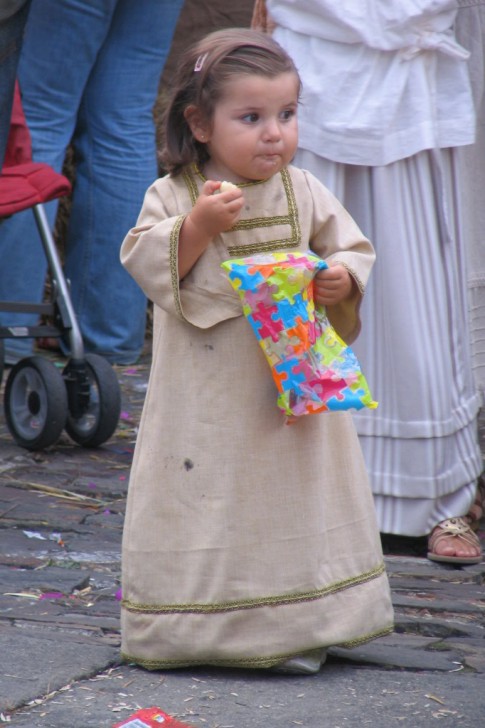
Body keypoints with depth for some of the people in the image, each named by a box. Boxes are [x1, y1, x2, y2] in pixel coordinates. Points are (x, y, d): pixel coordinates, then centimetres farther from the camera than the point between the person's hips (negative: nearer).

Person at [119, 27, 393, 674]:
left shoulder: (303, 192, 5)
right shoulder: (173, 195, -4)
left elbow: (352, 247, 12)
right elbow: (147, 266, -11)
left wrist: (343, 279, -10)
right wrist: (198, 225, -24)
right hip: (207, 396, -3)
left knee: (297, 496, 6)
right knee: (202, 498, 0)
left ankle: (294, 628, 17)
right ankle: (189, 625, 12)